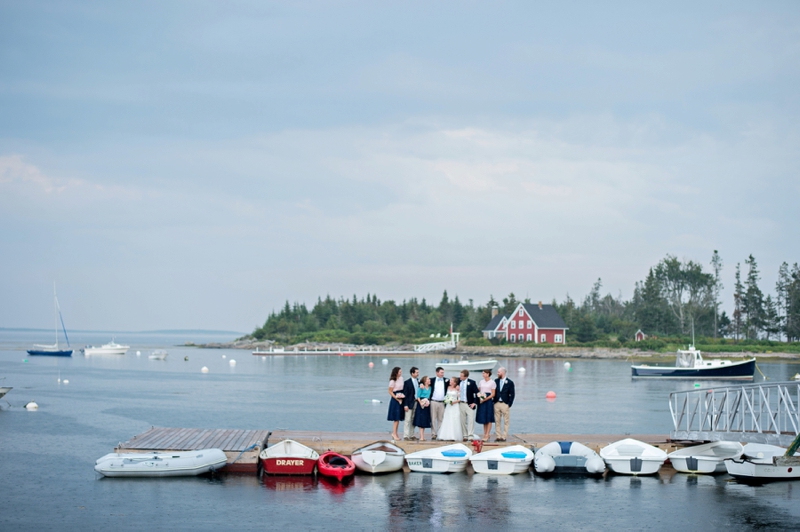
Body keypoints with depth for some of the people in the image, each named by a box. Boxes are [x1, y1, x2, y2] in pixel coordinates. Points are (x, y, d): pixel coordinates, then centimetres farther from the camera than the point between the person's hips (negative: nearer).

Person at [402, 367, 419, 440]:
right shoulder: (407, 382, -7)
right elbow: (405, 394, -9)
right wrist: (405, 405, -13)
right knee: (408, 420, -6)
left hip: (416, 403, 6)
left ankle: (411, 435, 14)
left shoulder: (418, 382, 10)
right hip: (410, 403, -6)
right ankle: (406, 436, -4)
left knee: (414, 420, 9)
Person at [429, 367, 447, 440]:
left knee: (441, 419, 3)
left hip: (442, 403, 1)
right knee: (433, 419, -1)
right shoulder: (432, 380, 4)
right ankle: (434, 434, 2)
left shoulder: (446, 381, 6)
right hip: (433, 402, -1)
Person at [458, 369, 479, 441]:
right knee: (463, 421, 5)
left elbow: (476, 393, -5)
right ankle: (465, 436, 10)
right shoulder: (459, 383, 6)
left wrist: (474, 403, -10)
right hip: (461, 404, 4)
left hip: (470, 404, -4)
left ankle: (470, 436, -10)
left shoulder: (472, 382, -5)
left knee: (471, 420, -9)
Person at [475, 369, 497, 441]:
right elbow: (478, 391, 16)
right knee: (483, 418, 6)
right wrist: (479, 398, -4)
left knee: (489, 419, -4)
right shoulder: (481, 382, 12)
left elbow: (493, 394, -6)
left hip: (489, 401, -5)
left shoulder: (492, 382, -3)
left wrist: (485, 399, -15)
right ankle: (485, 434, 12)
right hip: (481, 401, 5)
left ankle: (487, 435, -4)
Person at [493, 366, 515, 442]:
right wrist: (493, 401, 2)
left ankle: (504, 437, 2)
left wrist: (509, 404, -9)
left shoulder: (510, 382, -1)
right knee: (497, 421, 4)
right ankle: (498, 436, 8)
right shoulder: (496, 381, 10)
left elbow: (512, 394, -2)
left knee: (505, 421, -1)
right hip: (496, 404, 4)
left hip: (505, 404, -4)